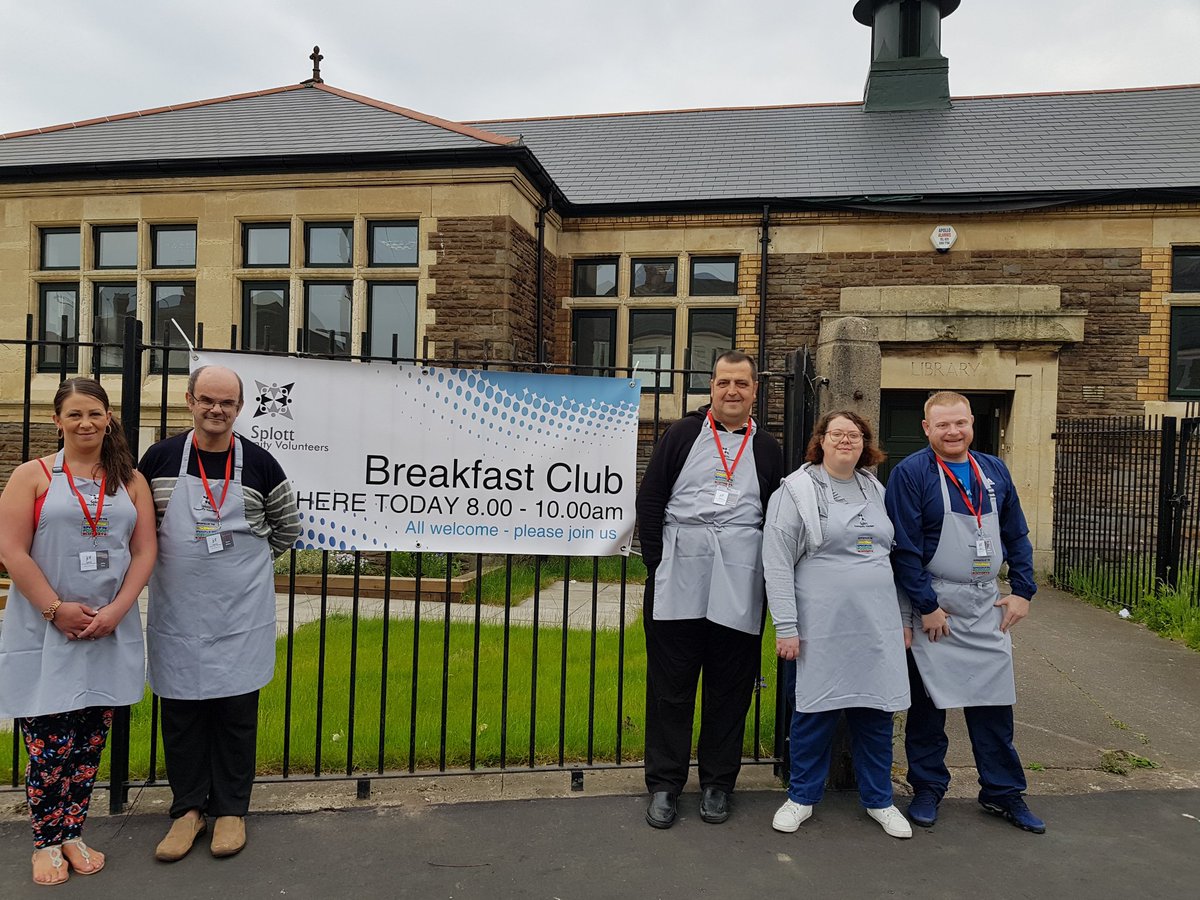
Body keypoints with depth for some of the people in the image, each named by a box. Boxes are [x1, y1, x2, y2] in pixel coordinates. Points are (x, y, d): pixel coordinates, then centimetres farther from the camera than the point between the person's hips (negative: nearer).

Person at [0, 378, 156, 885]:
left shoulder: (130, 480, 6)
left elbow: (144, 551, 3)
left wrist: (116, 610, -8)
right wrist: (57, 609, -13)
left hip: (110, 631, 3)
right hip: (45, 632, -3)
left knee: (89, 742, 10)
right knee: (50, 744, 2)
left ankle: (73, 834, 25)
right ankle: (47, 842, 19)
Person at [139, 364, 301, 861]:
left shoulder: (258, 463, -3)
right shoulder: (161, 457, 0)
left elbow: (288, 526, 10)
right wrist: (181, 559, 8)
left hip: (240, 611, -1)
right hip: (177, 610, 1)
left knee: (236, 707, 6)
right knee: (180, 708, 9)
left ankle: (231, 809, 22)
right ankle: (188, 807, 26)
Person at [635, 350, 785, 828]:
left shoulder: (767, 449, 11)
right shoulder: (682, 435, 6)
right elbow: (649, 500, 4)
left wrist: (767, 575, 2)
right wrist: (657, 562, -3)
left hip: (739, 589, 1)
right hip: (677, 583, -1)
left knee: (729, 690, 9)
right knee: (670, 686, 5)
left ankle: (717, 783, 24)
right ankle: (664, 784, 19)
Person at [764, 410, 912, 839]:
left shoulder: (876, 491, 13)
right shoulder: (796, 491, -5)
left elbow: (892, 556, 20)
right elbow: (777, 563, -9)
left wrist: (902, 618, 17)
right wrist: (785, 626, -12)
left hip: (877, 626, 5)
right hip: (821, 627, -5)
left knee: (877, 712, 11)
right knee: (815, 711, 5)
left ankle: (879, 800, 29)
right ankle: (802, 796, 24)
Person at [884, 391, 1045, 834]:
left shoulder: (995, 471, 7)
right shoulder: (910, 473, -12)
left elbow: (1017, 535, 14)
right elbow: (904, 548, -15)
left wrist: (1023, 591, 5)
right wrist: (927, 606, -16)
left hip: (987, 606, 5)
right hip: (933, 607, -5)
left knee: (995, 702, 10)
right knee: (927, 702, 7)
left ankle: (1003, 792, 26)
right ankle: (927, 788, 23)